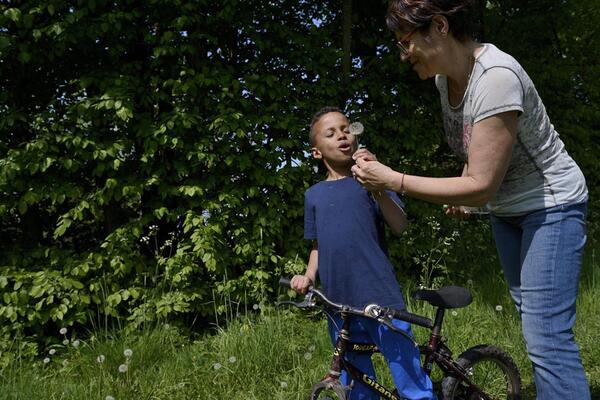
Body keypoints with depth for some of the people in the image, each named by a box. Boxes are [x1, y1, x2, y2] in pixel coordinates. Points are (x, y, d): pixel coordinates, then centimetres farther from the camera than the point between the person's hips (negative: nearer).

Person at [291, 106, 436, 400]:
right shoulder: (314, 194, 14)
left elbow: (400, 227, -9)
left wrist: (377, 187, -22)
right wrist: (309, 275, 2)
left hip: (379, 294, -3)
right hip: (337, 300, 4)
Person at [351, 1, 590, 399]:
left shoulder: (496, 77, -30)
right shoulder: (446, 75, -5)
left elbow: (481, 187, -30)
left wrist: (391, 179, -28)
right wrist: (462, 190, 8)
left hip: (551, 206, -8)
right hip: (506, 210, 8)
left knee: (546, 337, -13)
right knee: (535, 325, 15)